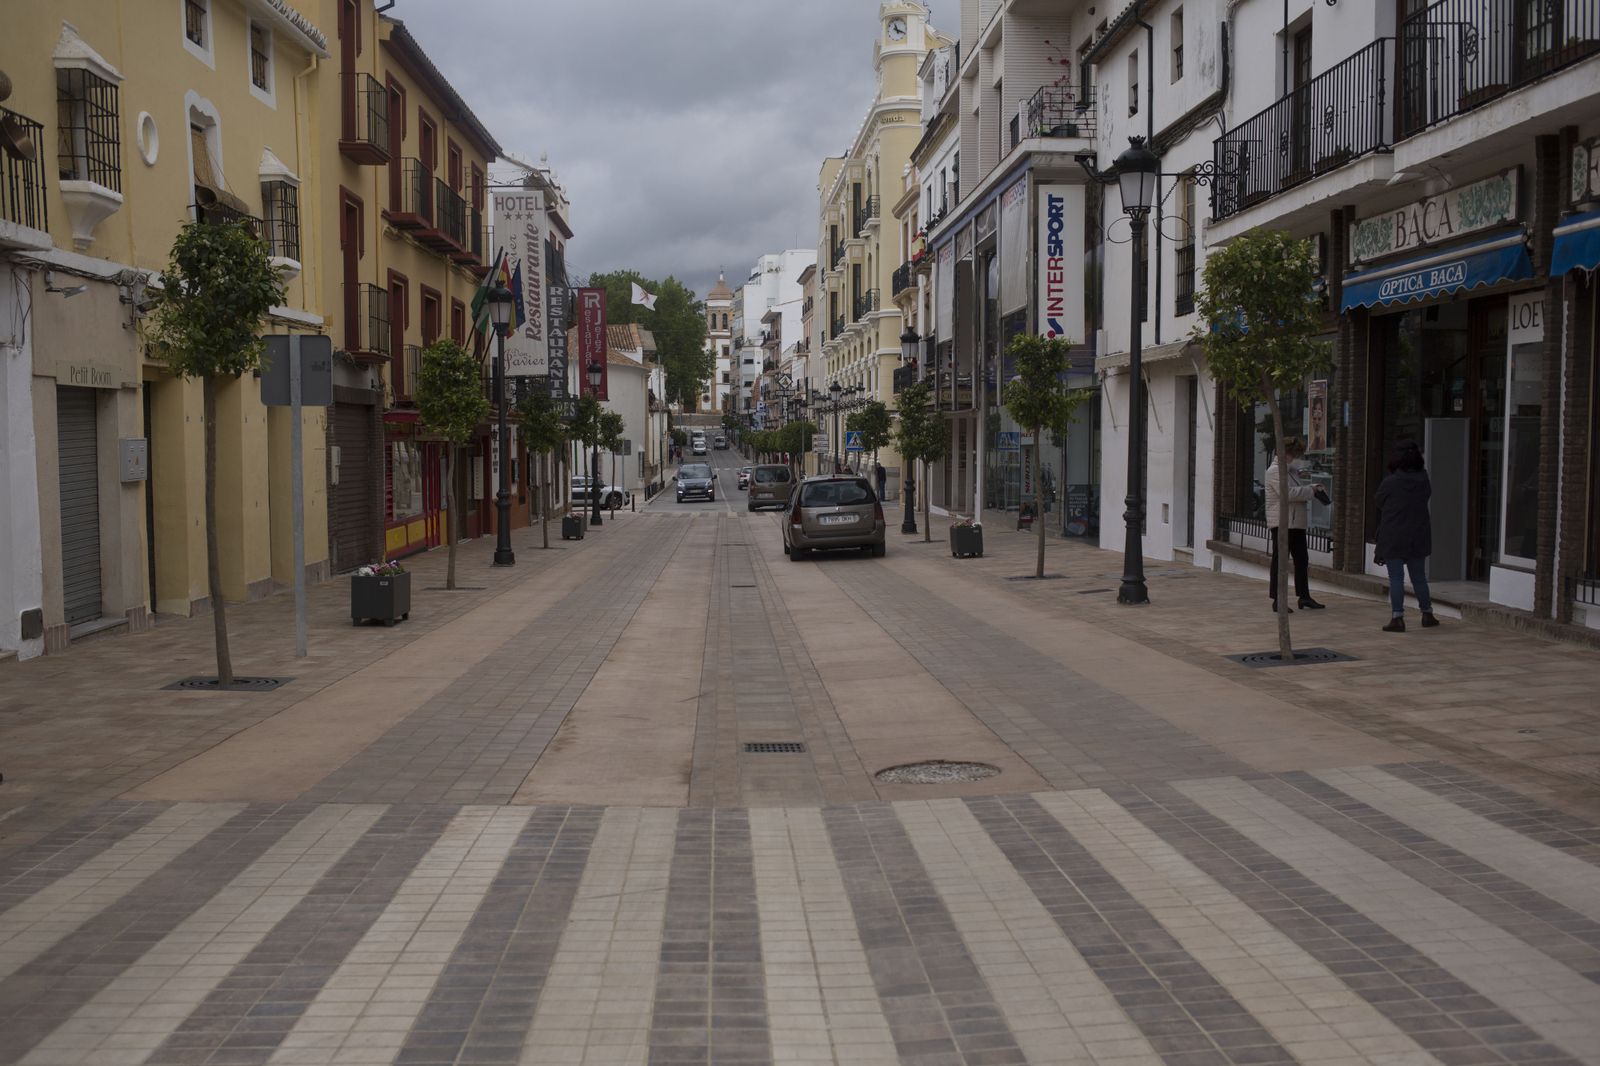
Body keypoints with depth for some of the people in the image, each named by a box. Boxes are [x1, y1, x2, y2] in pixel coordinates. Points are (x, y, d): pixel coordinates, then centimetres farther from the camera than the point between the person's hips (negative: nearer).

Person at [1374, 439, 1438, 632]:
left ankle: (1397, 618, -5)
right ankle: (1427, 614, 23)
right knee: (1419, 577, 15)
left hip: (1393, 538, -4)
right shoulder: (1423, 481, 0)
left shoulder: (1389, 483, -9)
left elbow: (1379, 508, 0)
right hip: (1418, 537, 4)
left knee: (1396, 579, -1)